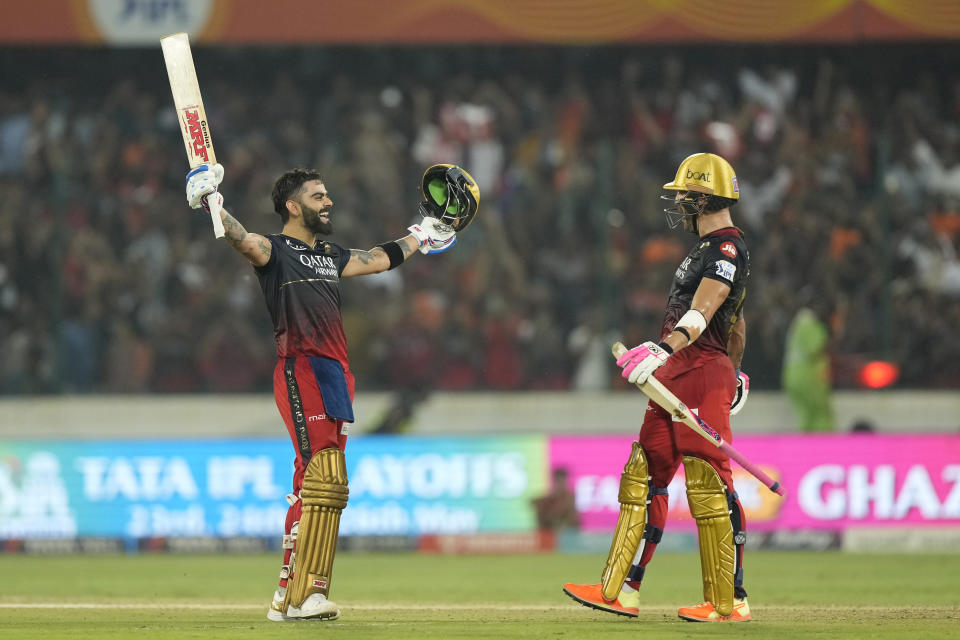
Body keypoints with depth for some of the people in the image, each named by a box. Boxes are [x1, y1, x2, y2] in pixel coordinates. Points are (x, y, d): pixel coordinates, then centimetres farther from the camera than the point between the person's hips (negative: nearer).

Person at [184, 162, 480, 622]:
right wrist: (214, 208, -39)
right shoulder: (275, 250, 0)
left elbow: (379, 259, 39)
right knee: (325, 482, -18)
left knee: (313, 487, 7)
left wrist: (422, 236, 48)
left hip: (335, 376, 8)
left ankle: (288, 596, 11)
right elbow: (244, 241, -21)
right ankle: (307, 595, -19)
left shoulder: (330, 255, 23)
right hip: (300, 371, -8)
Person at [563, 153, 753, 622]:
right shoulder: (706, 249, 22)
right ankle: (621, 592, 11)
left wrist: (663, 349, -42)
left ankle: (728, 602, -9)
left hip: (704, 371, -11)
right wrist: (733, 376, 35)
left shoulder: (727, 249, -12)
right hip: (675, 374, 11)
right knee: (644, 477, 9)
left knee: (708, 485, -12)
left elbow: (701, 313, -28)